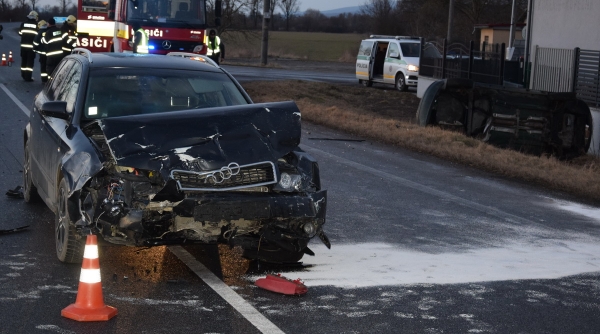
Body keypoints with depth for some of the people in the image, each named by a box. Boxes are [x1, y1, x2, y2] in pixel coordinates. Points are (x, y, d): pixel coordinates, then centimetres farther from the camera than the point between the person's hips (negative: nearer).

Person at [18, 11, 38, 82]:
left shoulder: (23, 24, 2)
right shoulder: (36, 25, -6)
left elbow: (20, 33, 9)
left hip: (24, 45, 3)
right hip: (32, 46, -3)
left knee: (24, 60, 15)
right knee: (30, 61, -2)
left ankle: (24, 75, 24)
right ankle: (28, 77, -5)